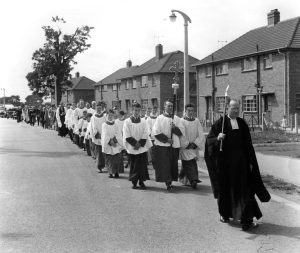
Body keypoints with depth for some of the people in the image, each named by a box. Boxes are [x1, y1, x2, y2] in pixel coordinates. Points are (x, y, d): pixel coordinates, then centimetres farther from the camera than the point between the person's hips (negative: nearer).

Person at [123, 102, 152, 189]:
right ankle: (134, 182, 12)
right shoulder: (127, 122, -1)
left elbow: (145, 135, 1)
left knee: (142, 165, 2)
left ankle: (141, 181, 11)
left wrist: (140, 143, -11)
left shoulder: (143, 121, 5)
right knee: (133, 165, 2)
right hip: (132, 148, -2)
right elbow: (127, 136, -6)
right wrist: (135, 143, -13)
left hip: (142, 147, 2)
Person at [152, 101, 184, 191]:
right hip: (162, 145, -3)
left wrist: (175, 128, -13)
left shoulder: (176, 118, 10)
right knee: (164, 165, -7)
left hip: (174, 146, 3)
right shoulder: (159, 118, 1)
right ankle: (168, 182, -7)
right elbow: (156, 132, -5)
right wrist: (166, 139, -11)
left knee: (173, 165, 5)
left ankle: (170, 181, 15)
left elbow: (182, 131, 6)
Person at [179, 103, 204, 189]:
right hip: (184, 147, -4)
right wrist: (187, 144, -14)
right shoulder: (181, 121, -4)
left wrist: (194, 144, -9)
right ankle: (193, 180, -16)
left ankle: (182, 177, 30)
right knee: (189, 164, -12)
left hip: (194, 148, 4)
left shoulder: (197, 121, 7)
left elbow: (201, 135, 3)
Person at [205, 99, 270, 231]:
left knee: (244, 189, -2)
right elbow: (209, 139, -7)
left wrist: (250, 161, 6)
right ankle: (224, 214, 30)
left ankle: (246, 221, -2)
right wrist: (217, 138, -28)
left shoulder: (242, 123, 6)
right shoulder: (220, 123, -4)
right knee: (225, 188, 9)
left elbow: (248, 145, 8)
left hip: (240, 161, 2)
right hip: (225, 161, -2)